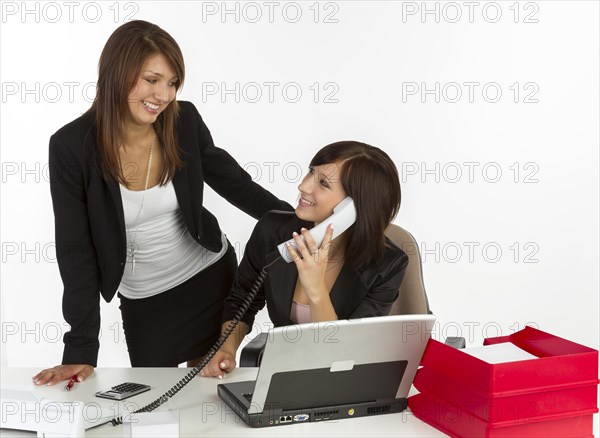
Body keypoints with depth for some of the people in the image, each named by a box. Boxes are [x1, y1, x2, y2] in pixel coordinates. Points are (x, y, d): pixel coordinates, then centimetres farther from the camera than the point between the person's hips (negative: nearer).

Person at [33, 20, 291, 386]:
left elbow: (232, 181, 1)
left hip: (211, 275, 2)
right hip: (143, 299, -1)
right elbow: (75, 248, -16)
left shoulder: (184, 121, -15)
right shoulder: (72, 146, -21)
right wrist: (81, 350, -17)